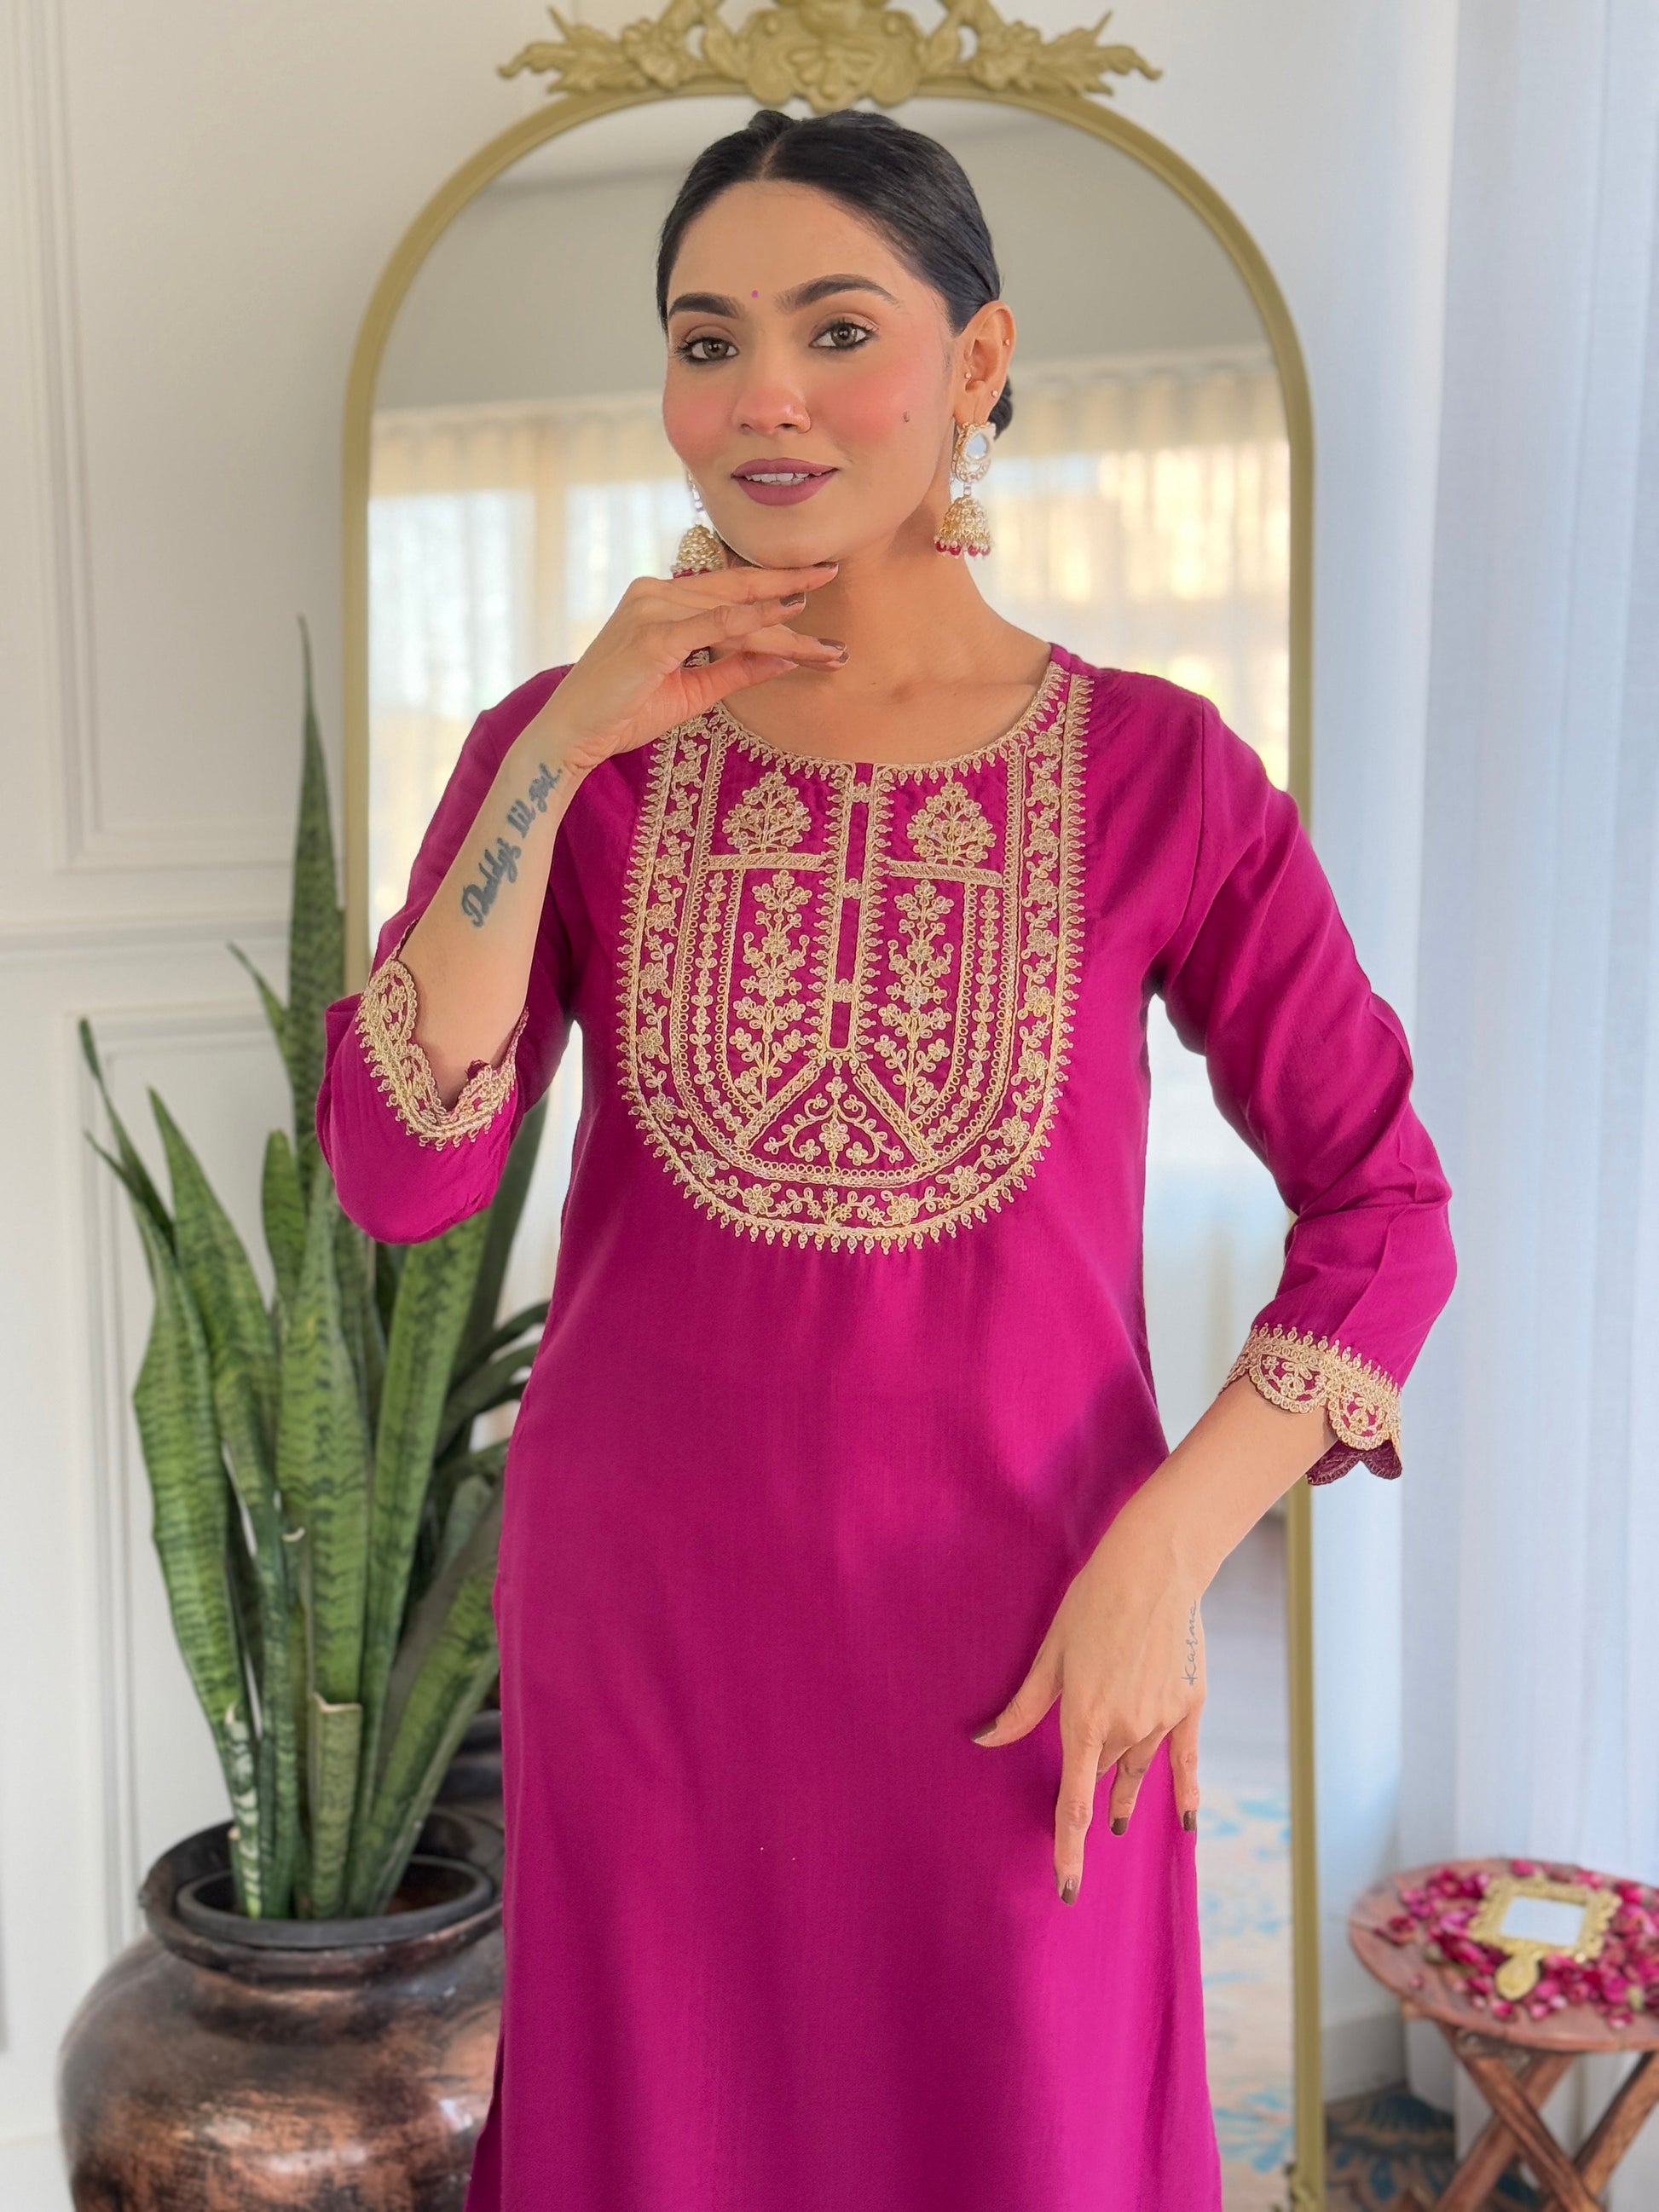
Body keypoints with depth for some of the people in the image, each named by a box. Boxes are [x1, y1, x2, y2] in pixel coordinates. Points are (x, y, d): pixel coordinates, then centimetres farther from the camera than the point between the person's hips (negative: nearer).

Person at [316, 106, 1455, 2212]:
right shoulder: (565, 748, -2)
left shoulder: (1156, 768, -7)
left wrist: (1169, 1553, -13)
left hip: (1020, 1665, -1)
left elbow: (1383, 1205, -3)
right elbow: (395, 1172, -12)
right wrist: (565, 745, -17)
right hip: (643, 1630, 2)